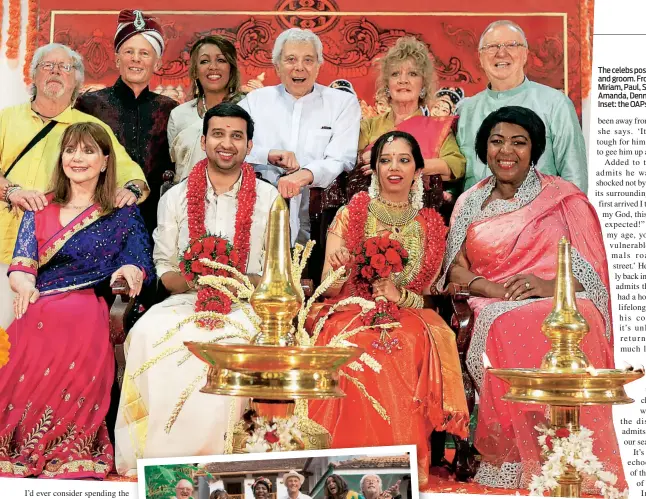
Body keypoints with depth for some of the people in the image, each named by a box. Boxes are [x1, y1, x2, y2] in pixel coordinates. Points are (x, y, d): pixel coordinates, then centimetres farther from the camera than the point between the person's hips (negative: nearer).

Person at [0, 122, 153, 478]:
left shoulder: (124, 214, 15)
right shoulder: (40, 209, 21)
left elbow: (140, 263, 5)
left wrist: (131, 270, -21)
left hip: (90, 311, -2)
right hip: (38, 309, 2)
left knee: (75, 319, -37)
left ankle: (69, 453, -25)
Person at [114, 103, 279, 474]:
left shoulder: (269, 199, 8)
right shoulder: (176, 198, 12)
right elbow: (164, 270, 10)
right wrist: (194, 282, -12)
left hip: (245, 302, -2)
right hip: (186, 300, 2)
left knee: (231, 338, -37)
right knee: (149, 333, -30)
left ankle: (209, 453, -22)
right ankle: (152, 454, -18)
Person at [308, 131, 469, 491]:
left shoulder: (431, 226, 10)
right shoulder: (352, 214, 5)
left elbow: (428, 296, 11)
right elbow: (330, 290, 2)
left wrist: (400, 295, -11)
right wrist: (337, 269, -22)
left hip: (408, 321, 1)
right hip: (350, 315, -1)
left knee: (414, 343, -33)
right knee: (359, 349, -35)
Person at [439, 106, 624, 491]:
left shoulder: (564, 197, 11)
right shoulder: (470, 203, 18)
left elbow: (591, 269, 4)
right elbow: (455, 269, 9)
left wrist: (551, 286, -18)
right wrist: (494, 289, -13)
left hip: (561, 307, -1)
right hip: (492, 312, 1)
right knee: (508, 330, -36)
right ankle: (510, 472, -25)